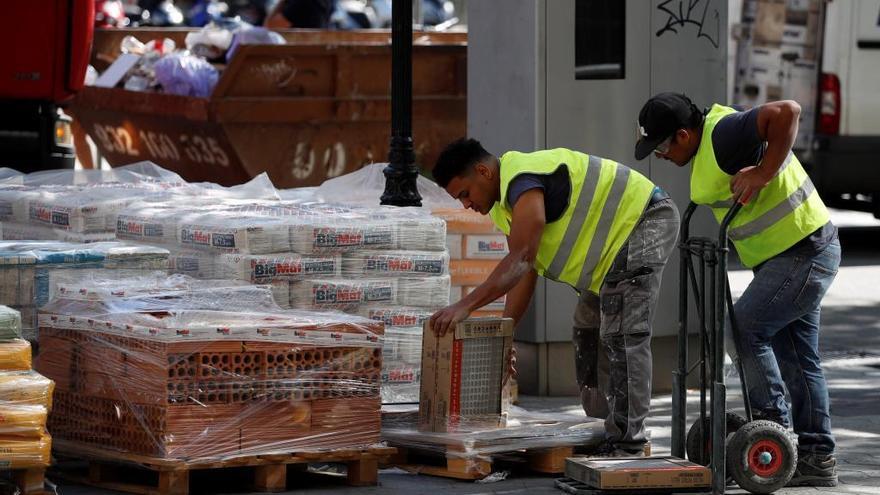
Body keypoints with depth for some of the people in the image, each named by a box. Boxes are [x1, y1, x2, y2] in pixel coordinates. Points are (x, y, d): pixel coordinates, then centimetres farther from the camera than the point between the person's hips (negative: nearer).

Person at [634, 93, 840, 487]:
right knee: (796, 357, 12)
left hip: (804, 254, -11)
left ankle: (773, 425, -4)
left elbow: (787, 112, -33)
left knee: (745, 327, -13)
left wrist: (764, 172, -28)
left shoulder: (722, 135, -22)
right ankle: (816, 458, 16)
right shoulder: (712, 135, 9)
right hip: (797, 253, 11)